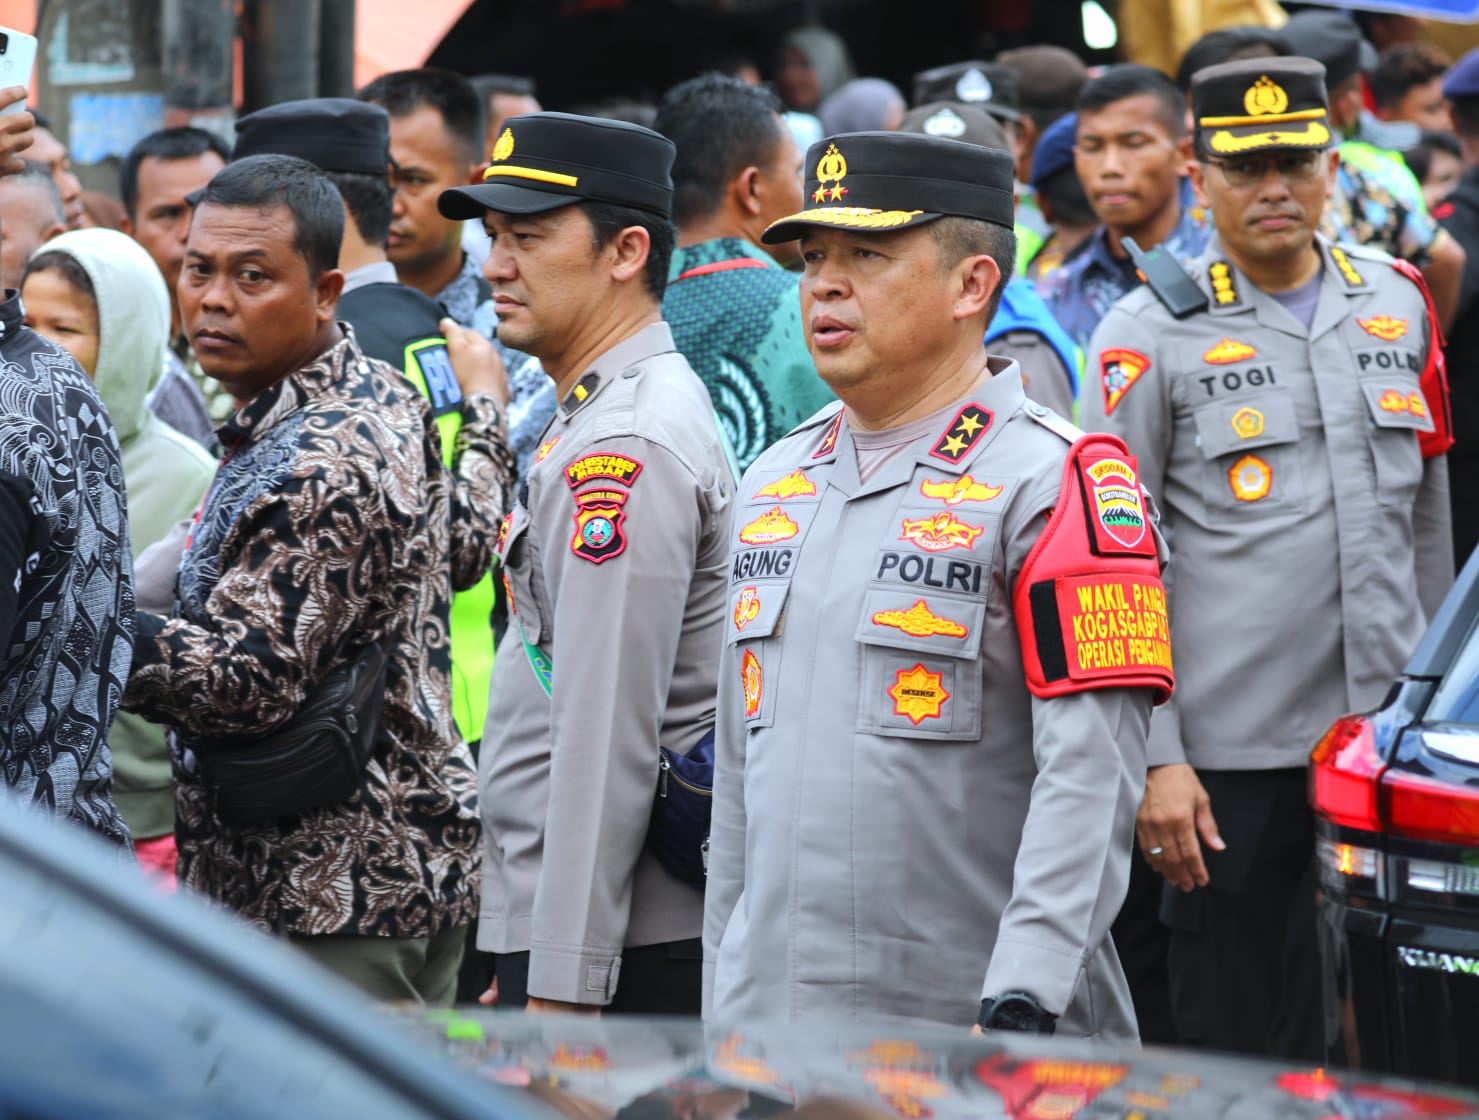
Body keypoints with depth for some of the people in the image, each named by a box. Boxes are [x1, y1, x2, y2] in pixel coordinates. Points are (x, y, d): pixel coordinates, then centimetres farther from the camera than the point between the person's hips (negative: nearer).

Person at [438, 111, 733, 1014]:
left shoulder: (624, 448, -15)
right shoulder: (595, 422, 18)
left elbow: (608, 742, -20)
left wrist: (562, 989, -21)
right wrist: (521, 966, 23)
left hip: (619, 950, -10)